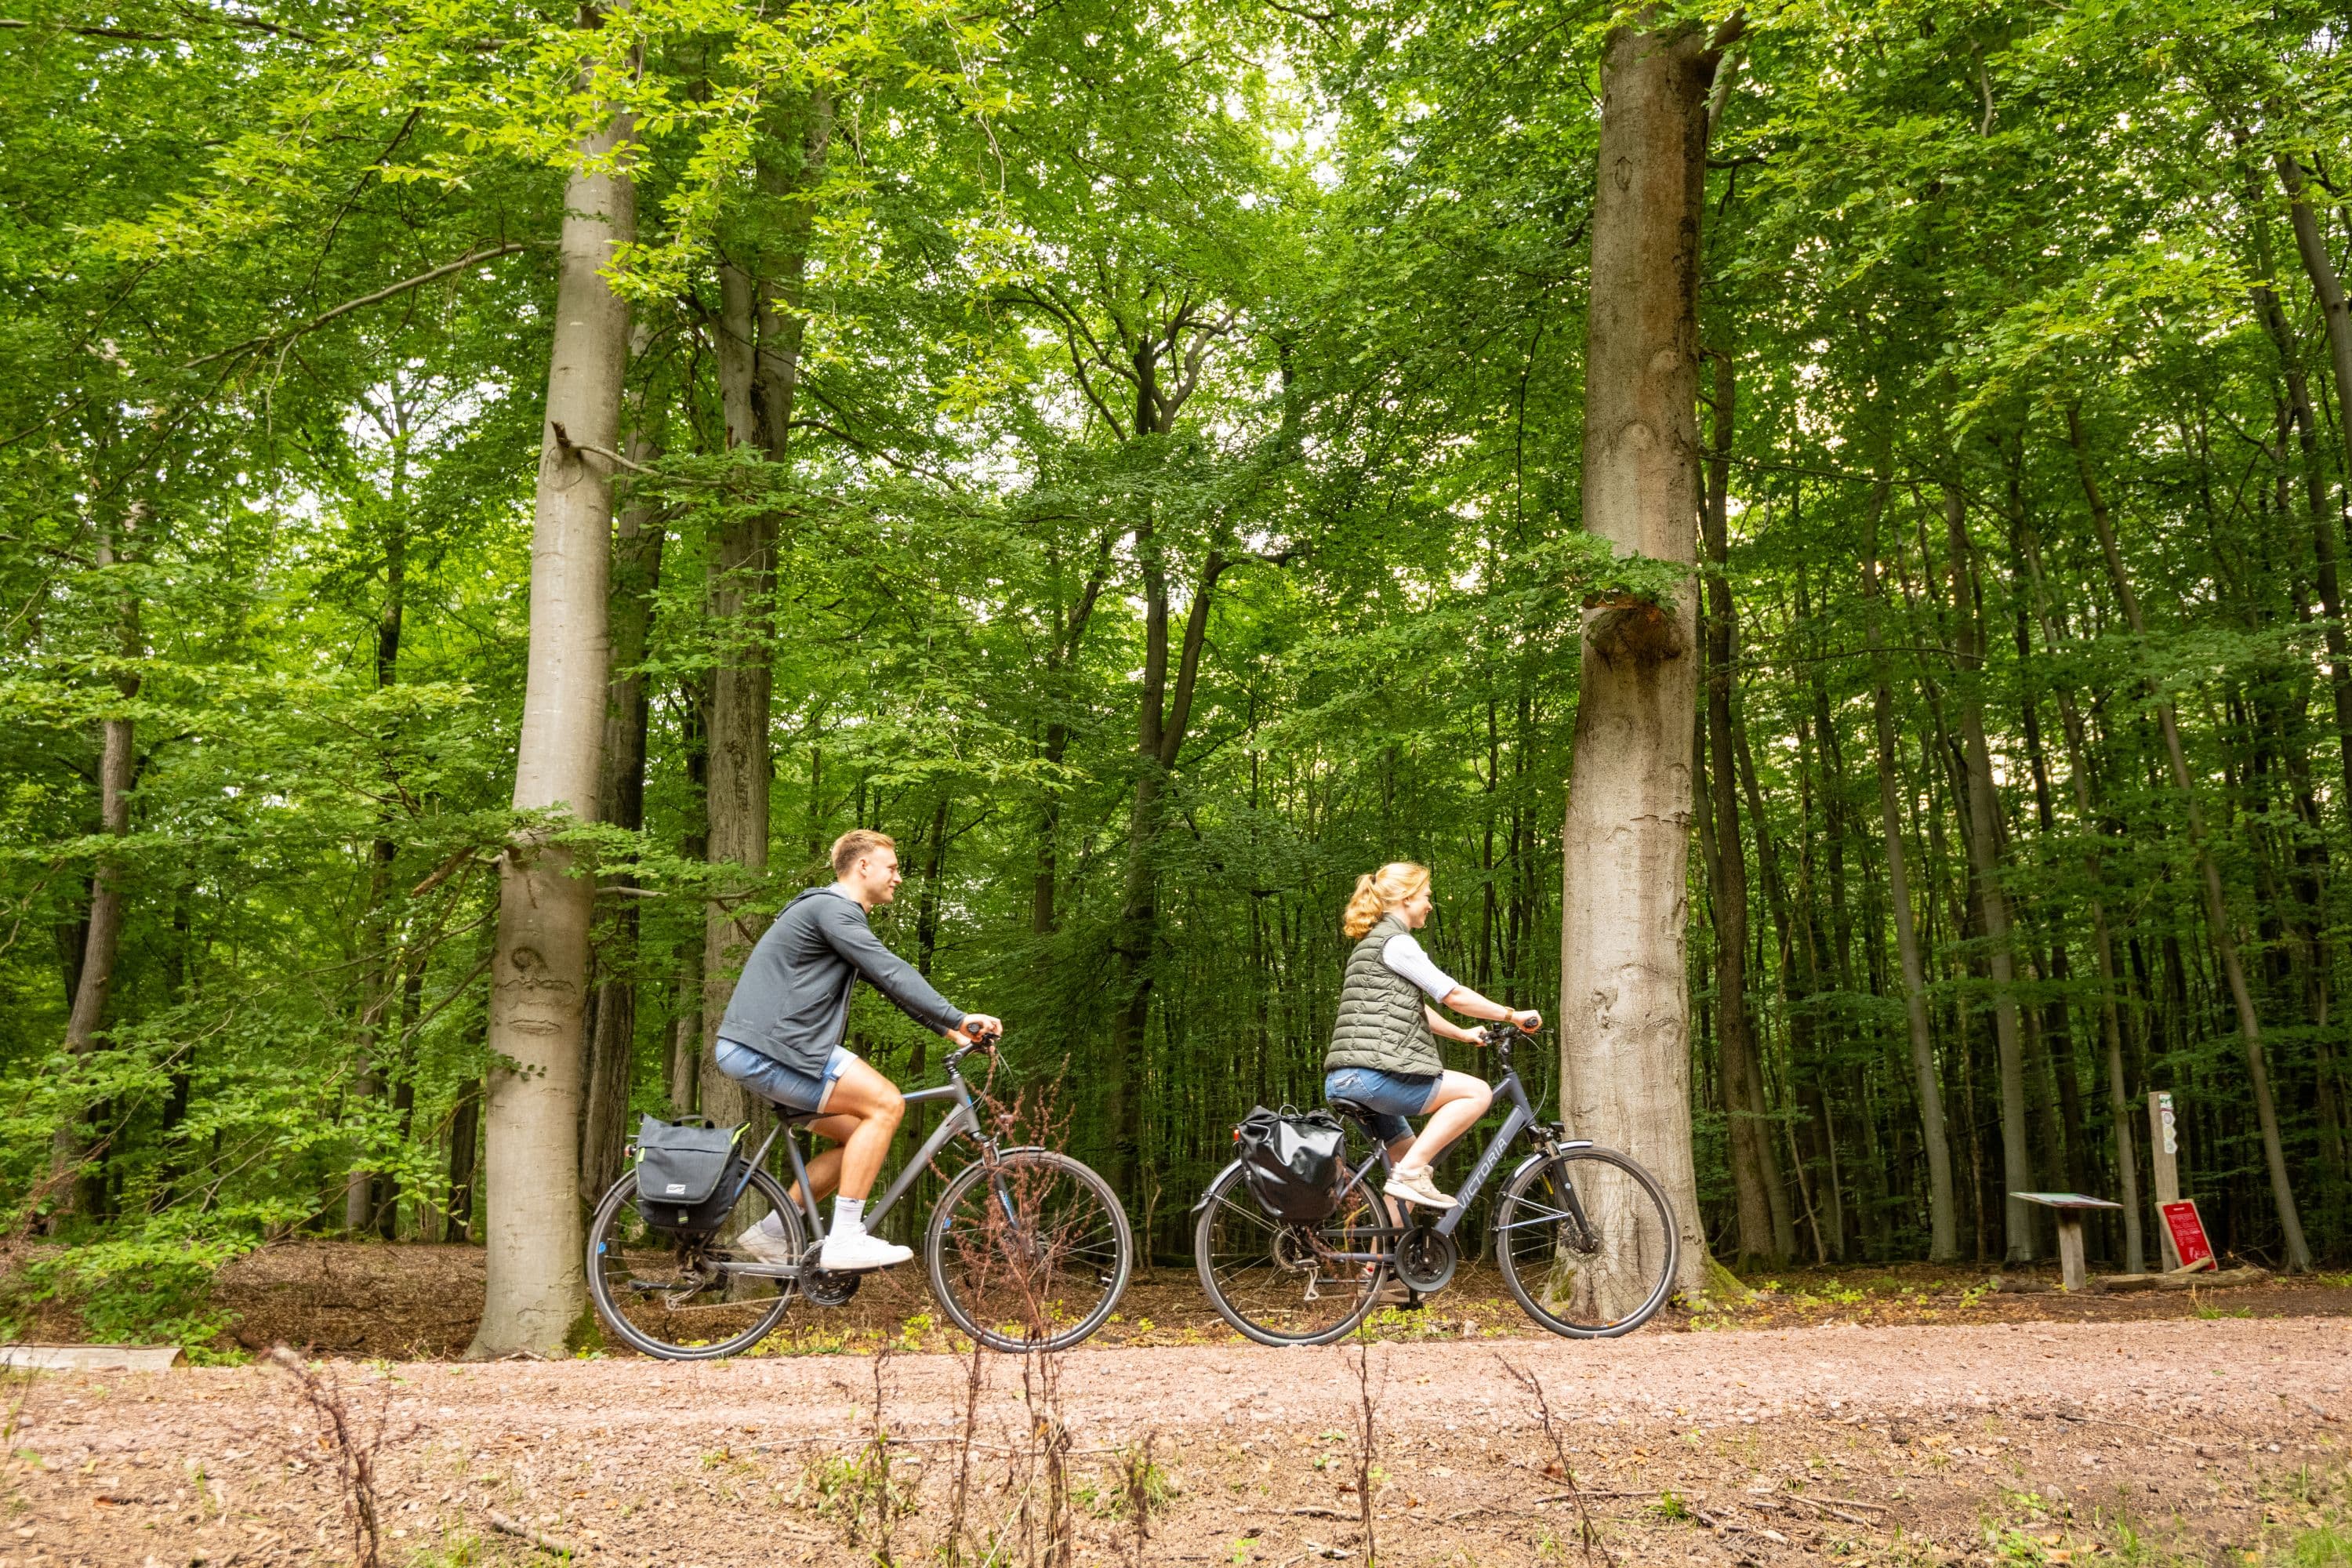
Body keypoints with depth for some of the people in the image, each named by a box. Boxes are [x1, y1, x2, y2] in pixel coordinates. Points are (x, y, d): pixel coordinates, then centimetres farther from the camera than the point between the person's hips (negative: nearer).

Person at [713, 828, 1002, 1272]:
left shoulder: (843, 916, 24)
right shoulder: (833, 907, -11)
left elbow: (889, 982, 22)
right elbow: (892, 973, -20)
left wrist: (951, 1029, 15)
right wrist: (960, 1017, -22)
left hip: (760, 1050, 11)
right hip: (766, 1048, -11)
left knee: (861, 1135, 11)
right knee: (885, 1103, -16)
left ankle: (770, 1233, 14)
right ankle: (844, 1241, -15)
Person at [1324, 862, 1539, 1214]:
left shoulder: (1374, 943, 25)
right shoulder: (1396, 942, -7)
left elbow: (1414, 1009, 32)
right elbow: (1455, 996, -8)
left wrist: (1463, 1034, 35)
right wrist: (1514, 1016, 2)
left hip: (1345, 1080, 11)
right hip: (1373, 1075, -11)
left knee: (1412, 1159, 19)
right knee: (1477, 1092, -9)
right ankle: (1409, 1173, -13)